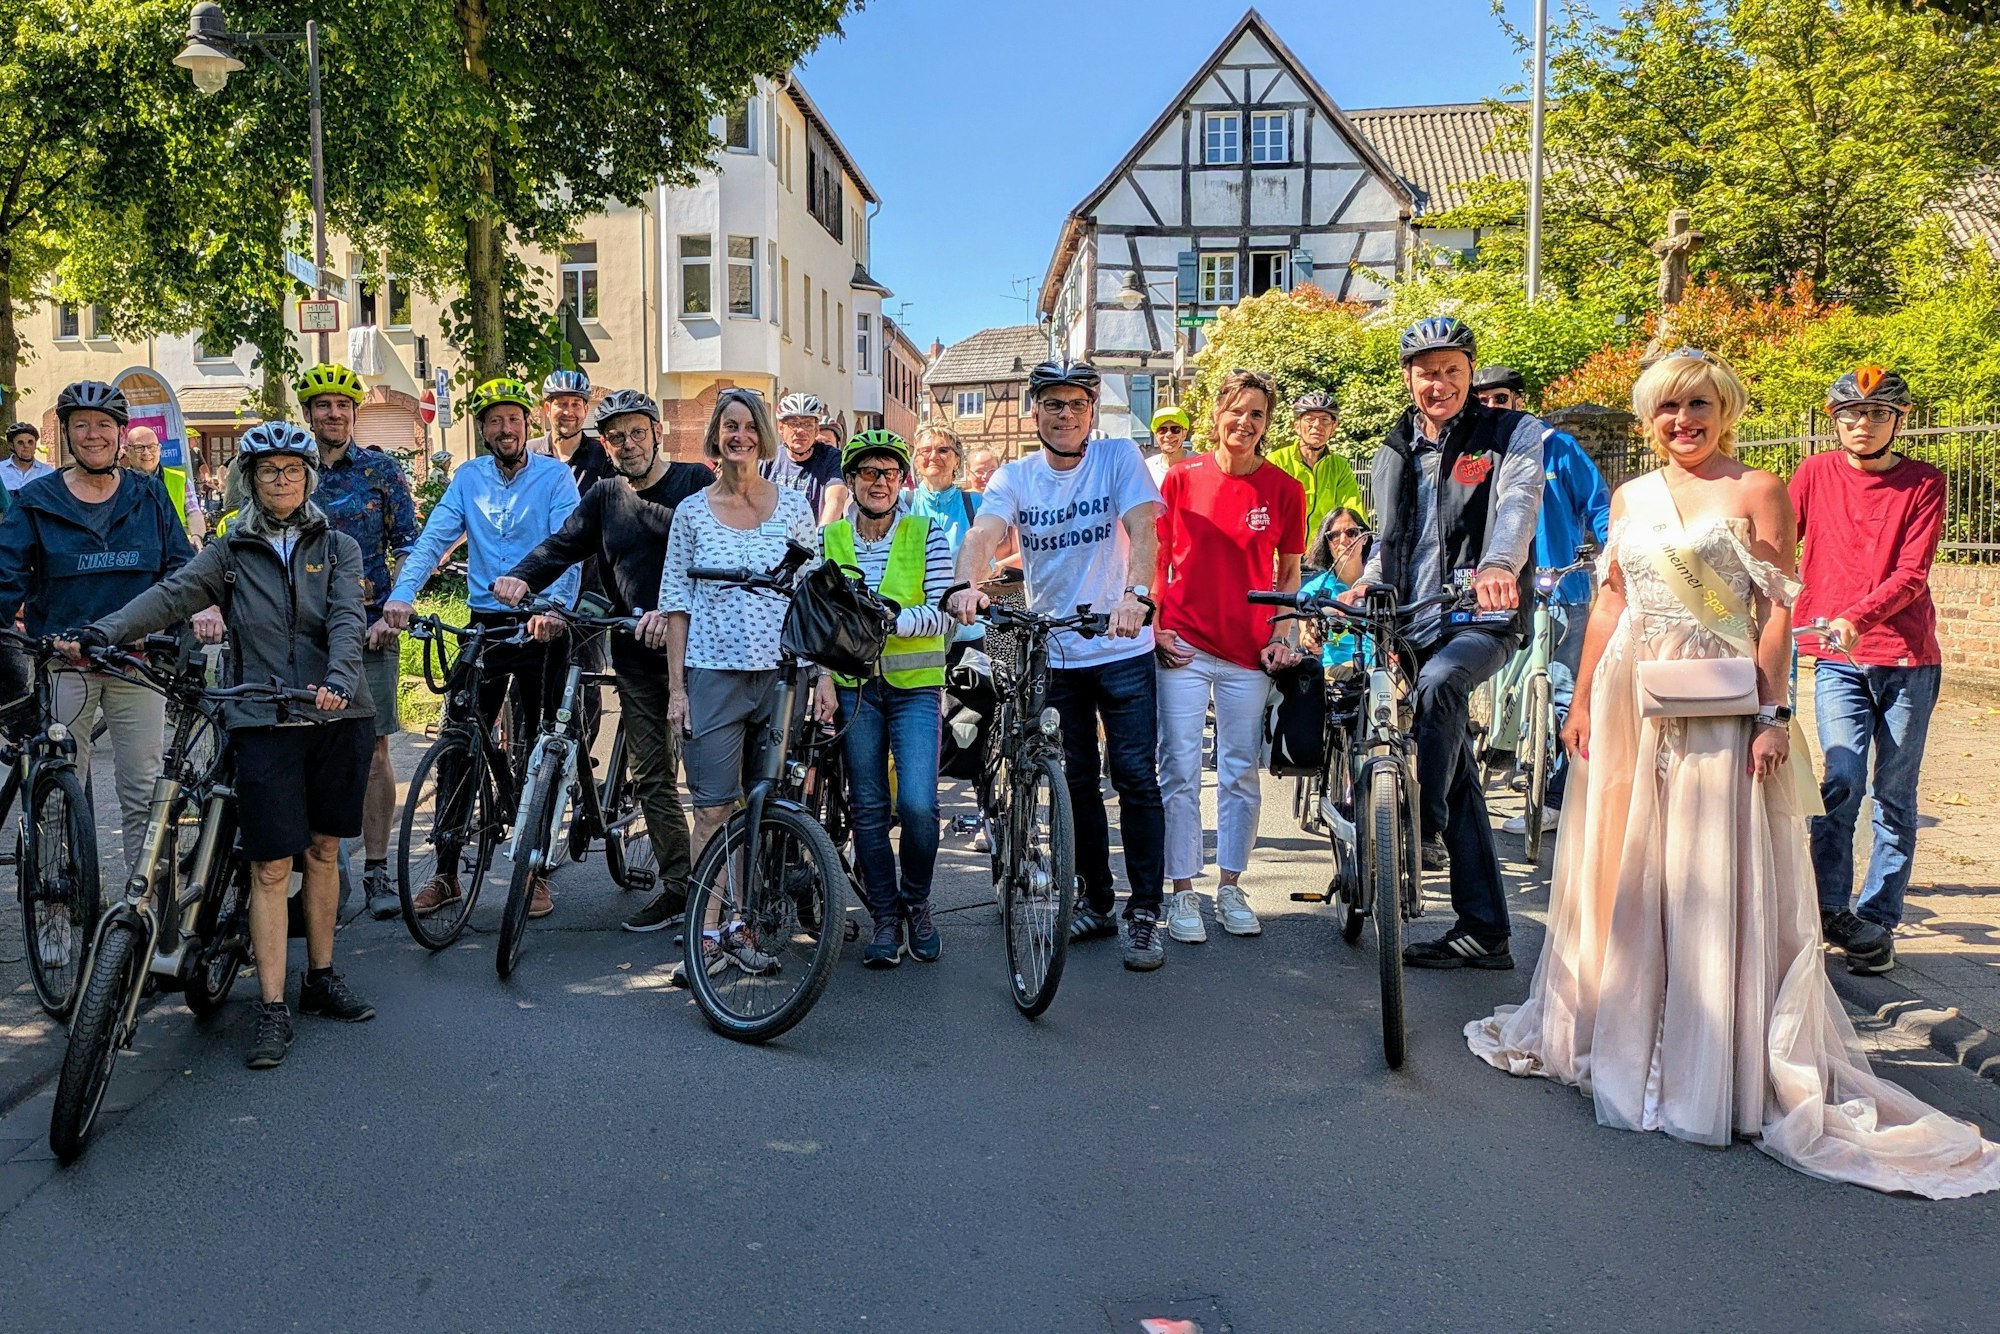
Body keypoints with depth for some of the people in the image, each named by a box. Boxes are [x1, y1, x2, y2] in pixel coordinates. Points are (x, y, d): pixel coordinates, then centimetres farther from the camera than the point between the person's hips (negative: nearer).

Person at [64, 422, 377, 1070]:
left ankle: (321, 978, 25)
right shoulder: (229, 553, 9)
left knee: (323, 850, 11)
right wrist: (102, 632, -22)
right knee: (271, 865, -4)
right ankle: (272, 1009, 1)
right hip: (264, 722, -1)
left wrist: (338, 678, -27)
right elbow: (170, 596, -6)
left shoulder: (338, 548, 7)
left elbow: (347, 619, -8)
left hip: (337, 717, 1)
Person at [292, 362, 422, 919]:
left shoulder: (382, 470, 4)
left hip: (368, 628, -2)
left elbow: (407, 545, 2)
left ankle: (377, 871, 5)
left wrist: (390, 612, -9)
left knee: (372, 749, -2)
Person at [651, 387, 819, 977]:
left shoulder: (793, 505, 6)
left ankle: (743, 924, 17)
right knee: (713, 808, -2)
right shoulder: (692, 510, 5)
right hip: (712, 675, -1)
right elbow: (677, 603, 5)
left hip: (780, 673, 1)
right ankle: (708, 932, 4)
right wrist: (676, 687, -1)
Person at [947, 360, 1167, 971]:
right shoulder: (1014, 477, 0)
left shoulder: (1119, 457, -5)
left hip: (1122, 650, -3)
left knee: (1135, 777, -5)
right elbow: (983, 534, -18)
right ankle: (1096, 902, 25)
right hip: (1053, 652, 3)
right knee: (1077, 782, 11)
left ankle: (1144, 914, 5)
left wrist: (1137, 594, -40)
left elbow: (1141, 528, -21)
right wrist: (967, 584, -41)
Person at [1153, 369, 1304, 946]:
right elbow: (1157, 555, 6)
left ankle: (1230, 888, 22)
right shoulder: (1182, 477, 1)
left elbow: (1289, 572, 8)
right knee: (1180, 772, 0)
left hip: (1249, 652, 1)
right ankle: (1182, 893, 10)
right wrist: (1154, 626, -2)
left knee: (1241, 773, 8)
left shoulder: (1283, 489, 2)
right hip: (1183, 646, -1)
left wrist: (1281, 637, -2)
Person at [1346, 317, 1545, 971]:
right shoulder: (1394, 453, 15)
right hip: (1414, 624, 5)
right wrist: (1364, 583, 3)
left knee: (1437, 684, -38)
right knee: (1458, 780, 6)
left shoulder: (1512, 434, 0)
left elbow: (1519, 500, -21)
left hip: (1483, 619, -5)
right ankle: (1484, 932, 12)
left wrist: (1497, 563, -41)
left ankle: (1424, 831, -21)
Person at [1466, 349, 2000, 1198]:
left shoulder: (1755, 492, -2)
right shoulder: (1630, 497, 12)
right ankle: (1619, 1036, 26)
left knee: (1713, 880, -2)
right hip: (1629, 702, 5)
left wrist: (1774, 714, -13)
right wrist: (1582, 702, 9)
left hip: (1716, 707, -5)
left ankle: (1713, 1069, 8)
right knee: (1621, 870, 11)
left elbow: (1777, 612, -6)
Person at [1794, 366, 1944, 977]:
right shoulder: (1816, 474, 5)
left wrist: (1857, 616, -23)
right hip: (1837, 659, 0)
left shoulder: (1924, 483, 2)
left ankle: (1877, 920, 14)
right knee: (1843, 778, -14)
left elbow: (1912, 573, -7)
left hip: (1907, 658, 0)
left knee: (1894, 797, 5)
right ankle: (1830, 909, -2)